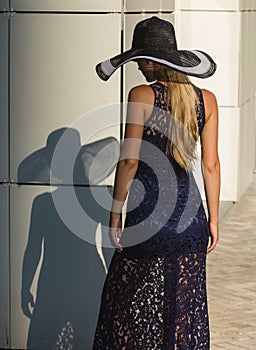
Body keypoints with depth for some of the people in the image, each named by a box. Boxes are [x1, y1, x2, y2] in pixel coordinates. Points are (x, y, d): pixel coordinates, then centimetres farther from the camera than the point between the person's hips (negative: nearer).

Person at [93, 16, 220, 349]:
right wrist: (213, 219, 11)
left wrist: (115, 214, -4)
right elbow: (211, 165, 3)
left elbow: (129, 161, -12)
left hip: (148, 216, -4)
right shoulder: (206, 100, 1)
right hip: (190, 218, 4)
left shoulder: (142, 95, -10)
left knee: (131, 306, 11)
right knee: (185, 309, 13)